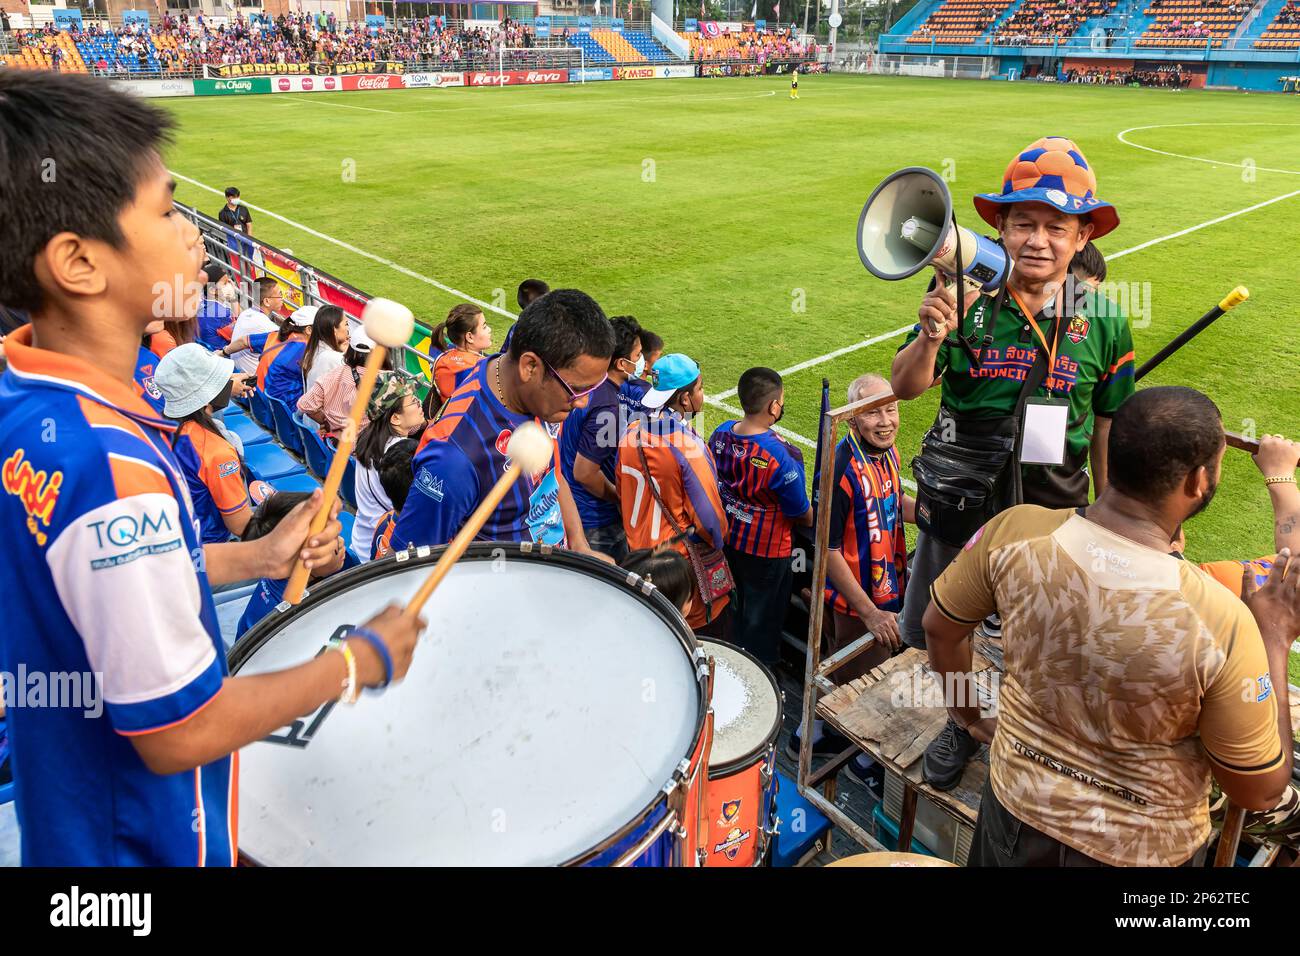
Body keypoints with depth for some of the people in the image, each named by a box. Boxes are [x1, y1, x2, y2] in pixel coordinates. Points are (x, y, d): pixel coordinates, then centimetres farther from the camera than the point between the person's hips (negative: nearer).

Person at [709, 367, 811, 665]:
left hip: (728, 540, 7)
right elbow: (801, 514, -17)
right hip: (767, 551, -7)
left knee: (739, 609, 27)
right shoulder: (782, 456, -31)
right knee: (762, 621, 15)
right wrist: (814, 521, 5)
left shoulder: (720, 434, -11)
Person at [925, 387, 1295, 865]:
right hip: (1141, 847, -2)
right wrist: (1275, 640, -7)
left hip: (1016, 809, 2)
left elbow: (940, 627, -3)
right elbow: (1259, 792, -14)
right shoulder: (1221, 622, -29)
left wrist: (969, 717, 14)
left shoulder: (1013, 532, -22)